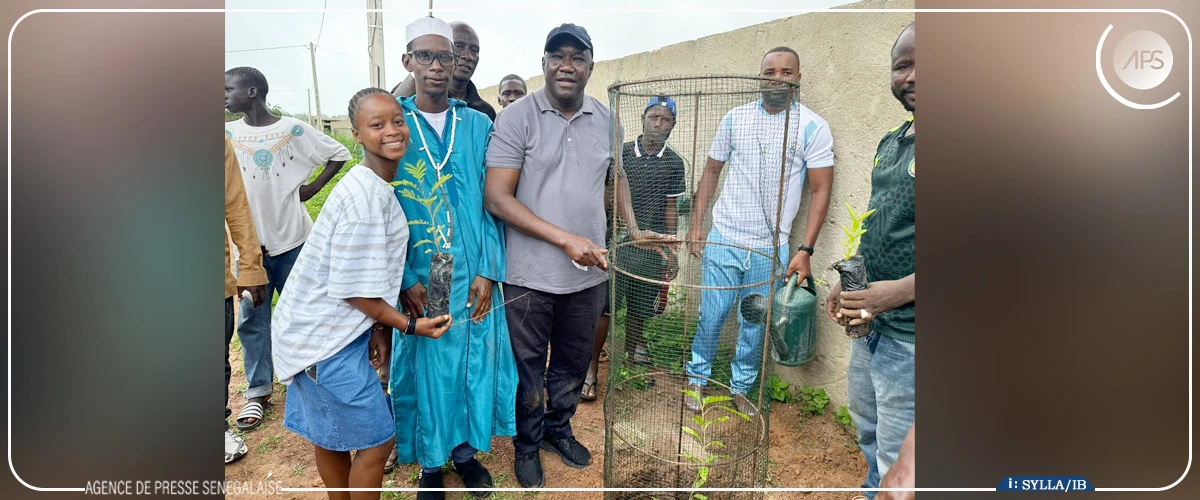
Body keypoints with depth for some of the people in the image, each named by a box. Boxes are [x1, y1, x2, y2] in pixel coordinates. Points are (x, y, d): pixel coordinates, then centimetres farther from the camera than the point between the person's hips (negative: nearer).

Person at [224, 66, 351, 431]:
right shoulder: (228, 133, 2)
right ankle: (258, 389, 20)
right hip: (249, 242, 2)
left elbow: (338, 153, 3)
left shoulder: (293, 129, -5)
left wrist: (314, 187, -2)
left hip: (292, 238, -2)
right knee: (253, 319, 7)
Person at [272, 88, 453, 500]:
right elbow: (355, 290, -22)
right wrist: (410, 325, -12)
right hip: (328, 337, -9)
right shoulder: (365, 197, -23)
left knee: (330, 435, 23)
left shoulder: (376, 186, 7)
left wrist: (379, 329, 4)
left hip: (319, 330, 9)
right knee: (376, 439, 3)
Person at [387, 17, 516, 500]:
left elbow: (491, 204, 2)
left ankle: (464, 449, 35)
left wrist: (488, 271, -6)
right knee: (424, 366, 9)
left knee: (474, 360, 11)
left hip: (473, 276, 2)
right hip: (417, 281, -1)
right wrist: (405, 279, -12)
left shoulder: (478, 125, 4)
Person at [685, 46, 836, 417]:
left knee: (756, 325, 10)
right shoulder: (734, 119, 3)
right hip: (723, 240, 1)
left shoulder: (813, 127, -4)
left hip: (771, 248, -1)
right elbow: (712, 171, 10)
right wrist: (696, 224, 4)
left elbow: (821, 190, -4)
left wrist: (805, 250, -10)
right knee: (711, 316, 8)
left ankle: (741, 388, 30)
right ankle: (697, 379, 28)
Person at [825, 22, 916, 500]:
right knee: (868, 436, 24)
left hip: (907, 333, -8)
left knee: (897, 461, 1)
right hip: (870, 321, 8)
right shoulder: (890, 142, 11)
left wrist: (900, 290, -26)